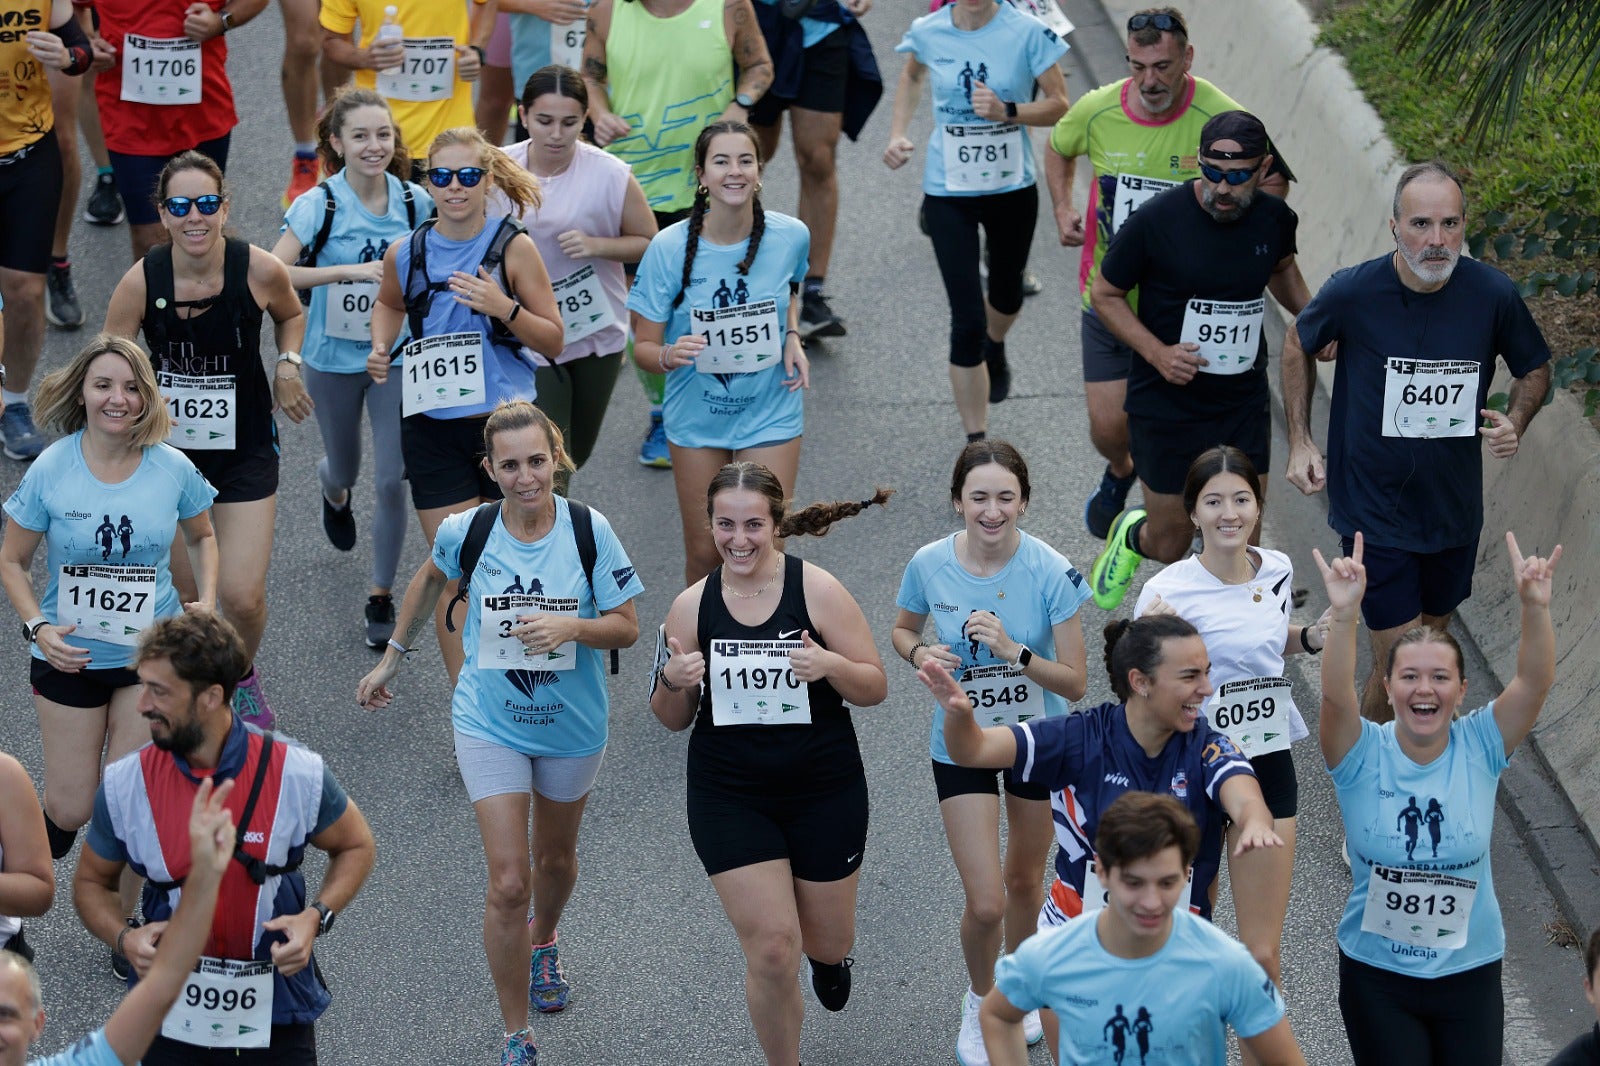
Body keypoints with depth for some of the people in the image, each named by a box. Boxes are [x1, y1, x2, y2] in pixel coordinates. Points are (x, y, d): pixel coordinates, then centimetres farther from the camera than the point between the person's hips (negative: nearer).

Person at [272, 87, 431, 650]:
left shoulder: (415, 202, -6)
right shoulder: (318, 205, -16)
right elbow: (273, 274, -28)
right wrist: (350, 271, -33)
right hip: (334, 358, -1)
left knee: (391, 480, -6)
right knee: (345, 467, 19)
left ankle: (381, 597, 11)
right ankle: (335, 492, 60)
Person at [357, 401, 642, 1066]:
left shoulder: (590, 530, -17)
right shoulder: (466, 532, -15)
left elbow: (627, 628, -11)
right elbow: (432, 578, 8)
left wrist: (571, 627, -30)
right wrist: (394, 656, 15)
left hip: (573, 725, 1)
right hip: (491, 724, -1)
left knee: (555, 859, 24)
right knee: (508, 884, -9)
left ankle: (542, 941, 59)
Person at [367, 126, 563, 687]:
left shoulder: (514, 247, -6)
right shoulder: (405, 253, 1)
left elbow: (553, 342, -3)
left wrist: (504, 309, -20)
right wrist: (381, 349, 4)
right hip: (432, 427, 1)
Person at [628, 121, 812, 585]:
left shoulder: (790, 236, -9)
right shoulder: (670, 247, -16)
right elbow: (643, 345, -11)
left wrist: (792, 339, -3)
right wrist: (669, 355, -34)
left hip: (771, 412, 0)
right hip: (697, 418, 0)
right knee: (704, 551, 9)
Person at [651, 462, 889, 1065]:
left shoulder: (818, 591, -11)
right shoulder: (693, 606, -4)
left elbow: (874, 688, -7)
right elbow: (673, 720, 4)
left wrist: (830, 665, -28)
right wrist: (674, 682, -19)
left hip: (825, 793, 0)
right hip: (730, 798, 0)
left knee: (827, 943, 16)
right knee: (770, 950, -7)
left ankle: (825, 955, 55)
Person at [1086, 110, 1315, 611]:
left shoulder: (1275, 219, -4)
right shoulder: (1157, 221, -18)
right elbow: (1104, 294, -6)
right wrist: (1157, 352, -20)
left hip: (1244, 406, 3)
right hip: (1166, 406, -3)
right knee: (1170, 546, 8)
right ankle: (1131, 535, 44)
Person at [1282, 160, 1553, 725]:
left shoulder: (1493, 295, -13)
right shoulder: (1353, 292, -17)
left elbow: (1535, 368, 7)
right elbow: (1298, 344, 5)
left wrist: (1514, 422, -14)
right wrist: (1300, 442, 1)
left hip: (1454, 511, 3)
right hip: (1374, 514, -3)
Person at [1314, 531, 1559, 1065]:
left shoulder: (1480, 746, -8)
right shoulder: (1363, 752, -12)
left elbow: (1535, 682, -22)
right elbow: (1336, 695, -31)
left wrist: (1535, 607, -39)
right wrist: (1344, 614, -47)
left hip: (1470, 971, 1)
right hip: (1378, 975, -1)